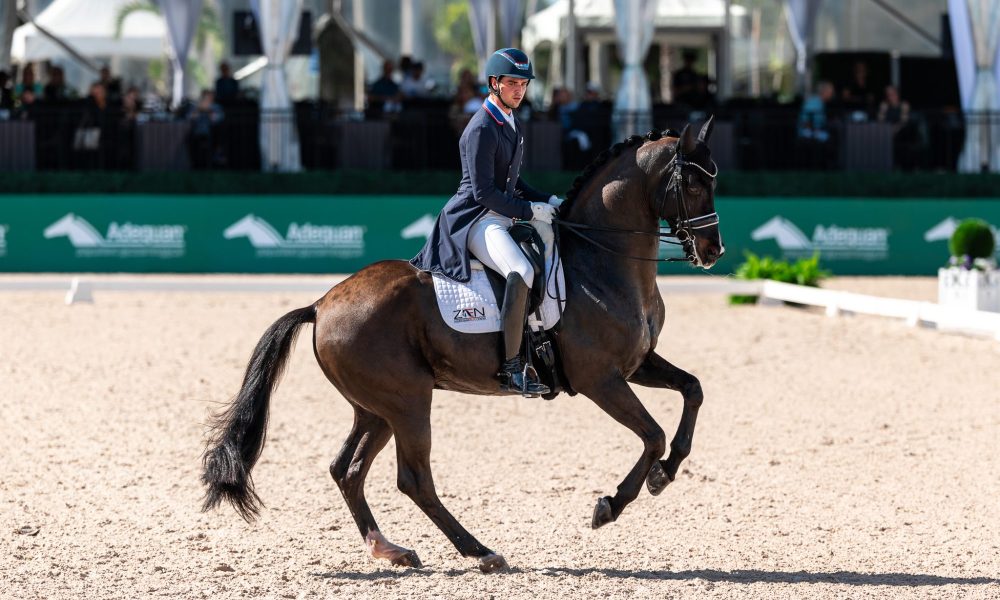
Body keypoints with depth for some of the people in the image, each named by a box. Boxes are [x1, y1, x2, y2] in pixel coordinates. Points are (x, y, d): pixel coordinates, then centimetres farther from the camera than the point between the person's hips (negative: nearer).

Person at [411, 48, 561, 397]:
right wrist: (530, 210, -18)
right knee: (522, 271, -33)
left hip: (504, 217, 11)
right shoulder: (482, 129, -15)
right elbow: (484, 192, -19)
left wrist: (547, 201, 9)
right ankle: (512, 369, -33)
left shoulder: (513, 126, 16)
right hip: (475, 220, -11)